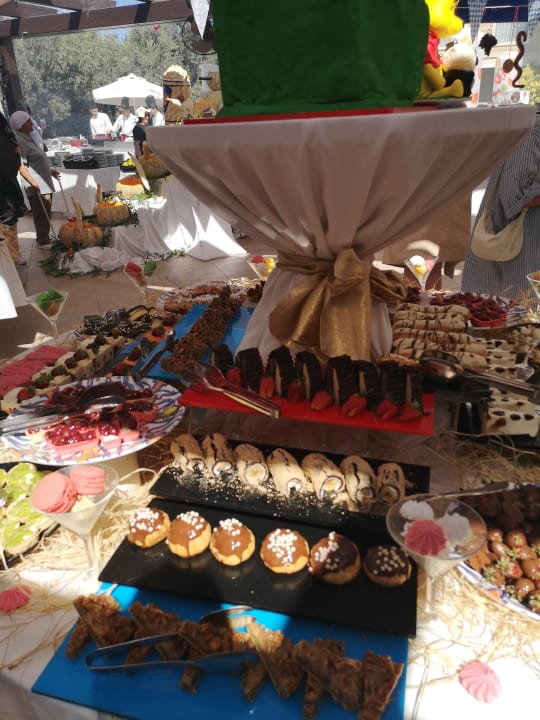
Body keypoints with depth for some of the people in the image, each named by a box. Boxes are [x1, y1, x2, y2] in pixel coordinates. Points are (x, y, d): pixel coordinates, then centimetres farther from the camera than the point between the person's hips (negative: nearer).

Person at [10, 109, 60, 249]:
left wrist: (50, 170, 28)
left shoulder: (28, 138, 14)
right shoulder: (19, 141, -15)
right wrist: (33, 182, -28)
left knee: (45, 213, 18)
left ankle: (44, 237, 31)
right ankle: (43, 241, 7)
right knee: (41, 214, -2)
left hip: (44, 183, 9)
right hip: (36, 186, -9)